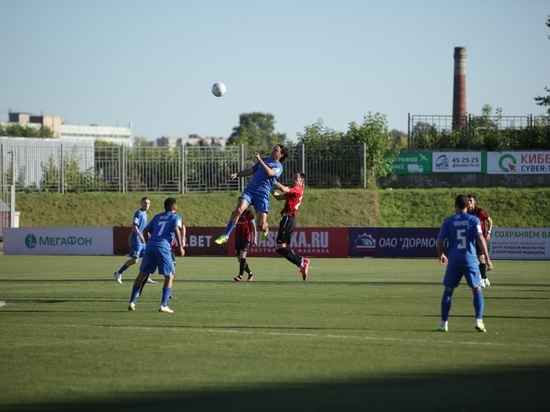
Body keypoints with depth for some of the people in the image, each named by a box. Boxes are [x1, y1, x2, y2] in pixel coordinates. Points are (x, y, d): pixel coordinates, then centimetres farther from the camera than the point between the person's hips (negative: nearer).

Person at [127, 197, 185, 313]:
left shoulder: (157, 217, 24)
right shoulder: (176, 217, 9)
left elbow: (146, 230, 21)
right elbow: (176, 229, -11)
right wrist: (181, 246, -10)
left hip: (150, 246, 5)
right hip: (163, 247, -5)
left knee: (142, 274, 14)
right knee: (169, 277, 5)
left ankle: (132, 302, 12)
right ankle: (163, 306, -5)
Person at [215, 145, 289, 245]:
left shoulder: (278, 167, 3)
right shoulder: (264, 160, 22)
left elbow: (270, 173, -18)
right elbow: (250, 171, 24)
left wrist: (259, 160, -21)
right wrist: (236, 174, 8)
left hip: (262, 195, -4)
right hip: (250, 190, 4)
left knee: (261, 224, -10)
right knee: (239, 209, -23)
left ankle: (265, 230, 30)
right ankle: (225, 236, -19)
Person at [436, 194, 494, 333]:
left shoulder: (448, 221, 3)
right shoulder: (473, 220, -1)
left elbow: (440, 241, 3)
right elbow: (480, 239, -10)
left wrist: (441, 255, 23)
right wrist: (487, 259, -8)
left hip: (453, 260, 1)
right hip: (470, 259, -1)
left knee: (448, 290, 11)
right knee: (477, 289, 8)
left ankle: (444, 323, 9)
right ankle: (479, 321, -5)